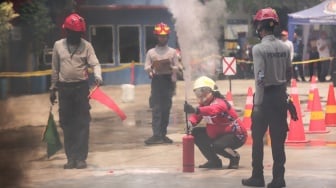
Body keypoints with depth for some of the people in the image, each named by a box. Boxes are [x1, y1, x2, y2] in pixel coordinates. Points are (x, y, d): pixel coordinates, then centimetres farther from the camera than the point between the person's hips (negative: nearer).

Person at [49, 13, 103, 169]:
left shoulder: (86, 46, -1)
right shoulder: (58, 45, 4)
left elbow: (95, 63, -10)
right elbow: (55, 69, 10)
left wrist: (98, 76, -30)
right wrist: (53, 88, 11)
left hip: (81, 87, -2)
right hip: (64, 88, 2)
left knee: (82, 123, -3)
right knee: (67, 124, 5)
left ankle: (81, 157, 1)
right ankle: (70, 158, 12)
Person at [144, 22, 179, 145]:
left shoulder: (172, 52, 9)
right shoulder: (151, 52, 6)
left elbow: (176, 67, 7)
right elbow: (147, 67, 2)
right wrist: (150, 70, -19)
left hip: (168, 80, 2)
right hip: (156, 80, -1)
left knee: (166, 108, 3)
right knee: (156, 108, -9)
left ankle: (162, 134, 8)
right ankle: (156, 135, -14)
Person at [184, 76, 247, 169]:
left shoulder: (219, 102, -26)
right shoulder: (203, 105, 5)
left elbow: (212, 110, -49)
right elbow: (196, 116, -8)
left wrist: (196, 110, -67)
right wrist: (190, 122, -33)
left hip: (236, 134, -9)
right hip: (218, 134, 9)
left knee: (216, 146, -34)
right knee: (196, 133, 2)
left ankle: (234, 156, 1)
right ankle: (214, 161, 10)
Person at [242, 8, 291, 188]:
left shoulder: (259, 49, -14)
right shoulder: (284, 48, 4)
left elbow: (260, 78, -17)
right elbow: (288, 74, 8)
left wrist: (257, 102, -15)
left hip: (266, 95, -5)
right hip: (281, 95, 5)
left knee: (258, 138, 8)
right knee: (278, 139, 8)